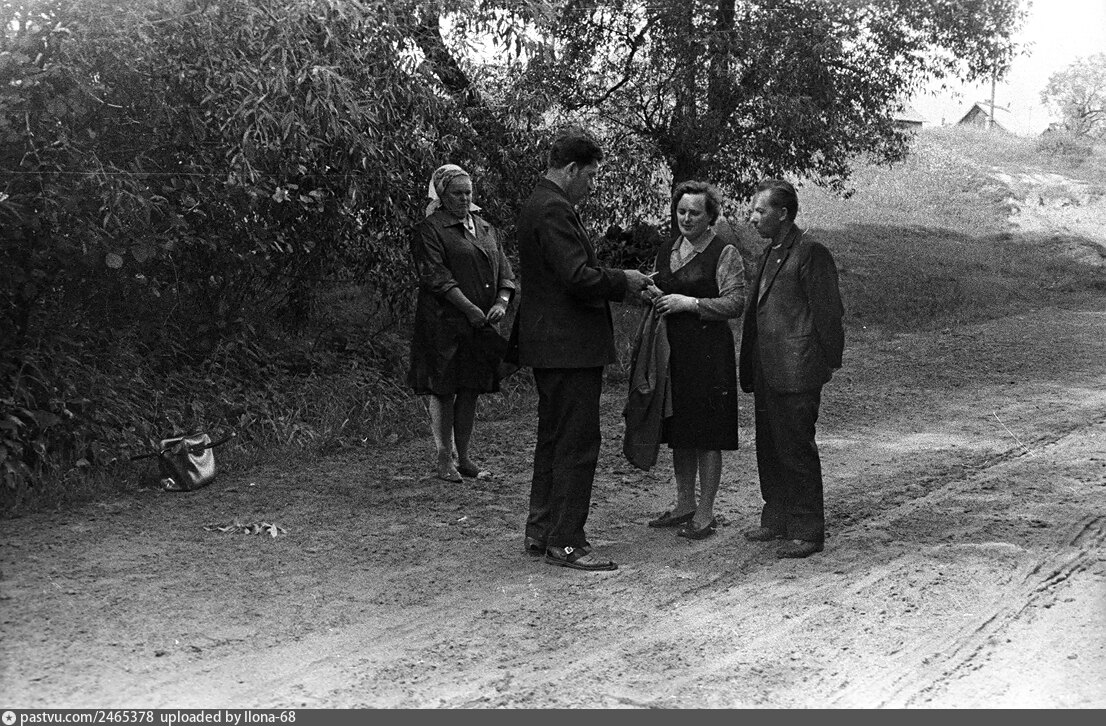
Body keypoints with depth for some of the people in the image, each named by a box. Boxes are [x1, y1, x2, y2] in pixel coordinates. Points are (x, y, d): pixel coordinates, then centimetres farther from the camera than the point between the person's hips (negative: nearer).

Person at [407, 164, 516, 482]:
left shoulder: (485, 229, 16)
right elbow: (436, 277, -14)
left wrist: (502, 302, -6)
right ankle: (444, 459, 8)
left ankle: (463, 455, 18)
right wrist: (470, 309, -20)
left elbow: (505, 272, 14)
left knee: (470, 390, 8)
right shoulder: (429, 231, -4)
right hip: (443, 324, -6)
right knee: (444, 391, -1)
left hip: (481, 325, 6)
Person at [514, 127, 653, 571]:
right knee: (578, 442, -5)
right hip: (569, 345, -11)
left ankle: (540, 532, 26)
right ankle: (565, 542, 1)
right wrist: (623, 281, -9)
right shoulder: (553, 210, -17)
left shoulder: (538, 205, 16)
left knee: (554, 438, 17)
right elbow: (578, 277, -24)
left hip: (549, 345, 11)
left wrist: (618, 284, 14)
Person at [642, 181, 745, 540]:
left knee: (707, 433, -2)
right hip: (672, 349, 6)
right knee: (679, 430, 11)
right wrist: (653, 296, 2)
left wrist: (689, 302, -17)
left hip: (709, 351, -6)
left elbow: (735, 303, -12)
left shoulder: (725, 253, -5)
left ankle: (705, 513, 5)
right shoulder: (666, 251, 15)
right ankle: (684, 505, 22)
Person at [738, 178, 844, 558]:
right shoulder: (769, 253, 17)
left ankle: (807, 531, 5)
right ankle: (776, 520, 27)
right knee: (769, 449, 15)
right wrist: (750, 368, 16)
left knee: (796, 451, -3)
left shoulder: (811, 254, -11)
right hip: (767, 370, 9)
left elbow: (827, 312, -12)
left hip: (796, 373, -9)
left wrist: (828, 363, -10)